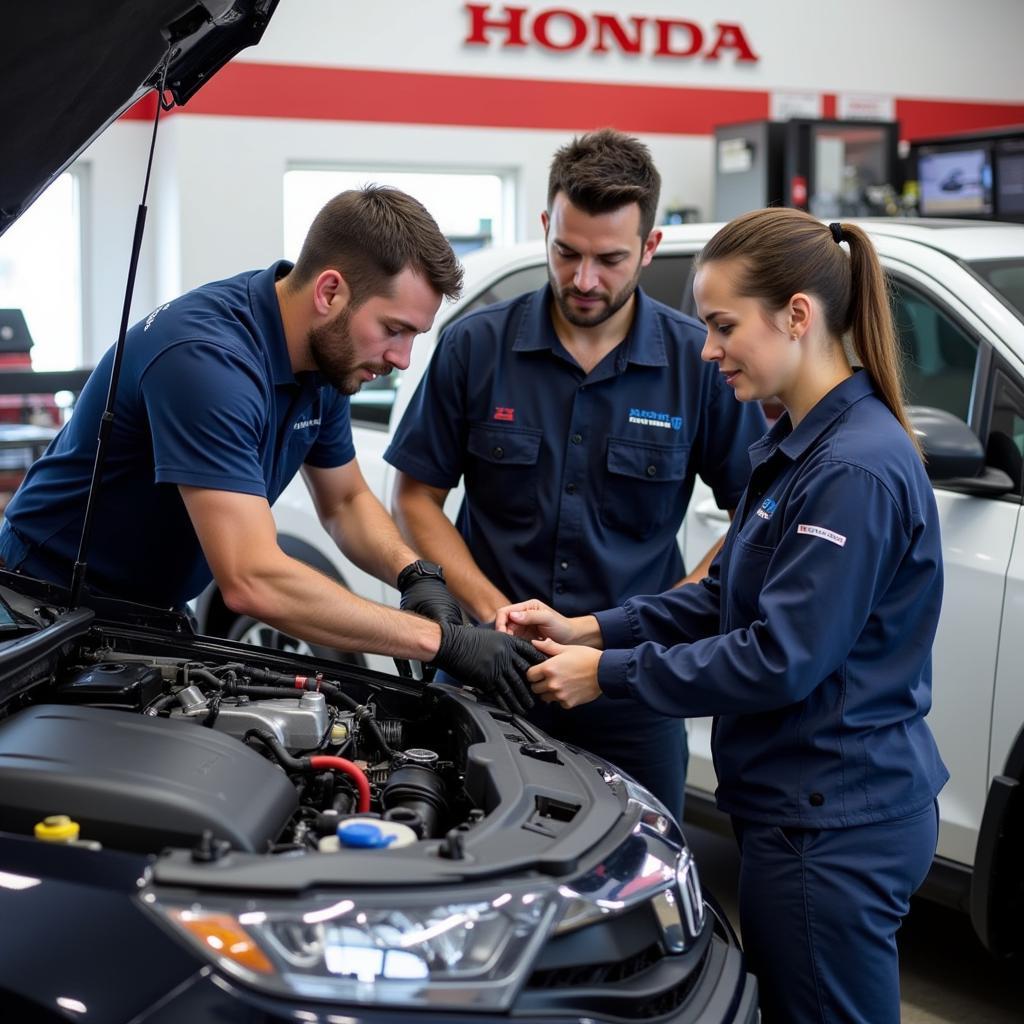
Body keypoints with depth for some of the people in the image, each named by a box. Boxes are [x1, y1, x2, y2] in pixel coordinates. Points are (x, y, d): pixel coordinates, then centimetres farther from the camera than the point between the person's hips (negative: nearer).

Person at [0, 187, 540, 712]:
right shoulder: (206, 357, -34)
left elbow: (345, 501, 9)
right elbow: (253, 581, -40)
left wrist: (414, 574, -13)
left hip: (158, 609, 8)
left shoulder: (327, 352, -6)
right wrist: (441, 639, -37)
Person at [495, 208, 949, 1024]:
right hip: (811, 806, 10)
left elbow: (782, 659, -23)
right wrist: (588, 630, 3)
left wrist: (609, 673, -16)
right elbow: (727, 600, 13)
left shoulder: (857, 468, -21)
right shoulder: (799, 446, 11)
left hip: (833, 825, -10)